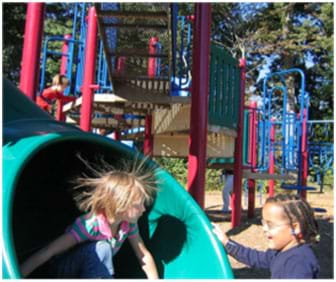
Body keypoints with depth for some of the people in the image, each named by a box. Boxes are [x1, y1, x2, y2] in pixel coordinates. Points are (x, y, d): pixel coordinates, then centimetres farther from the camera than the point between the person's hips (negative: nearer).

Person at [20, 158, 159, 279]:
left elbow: (144, 255, -2)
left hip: (91, 270, 6)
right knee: (101, 248, -35)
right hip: (63, 269, -5)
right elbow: (48, 252, -36)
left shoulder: (128, 224, -14)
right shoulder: (90, 224, -32)